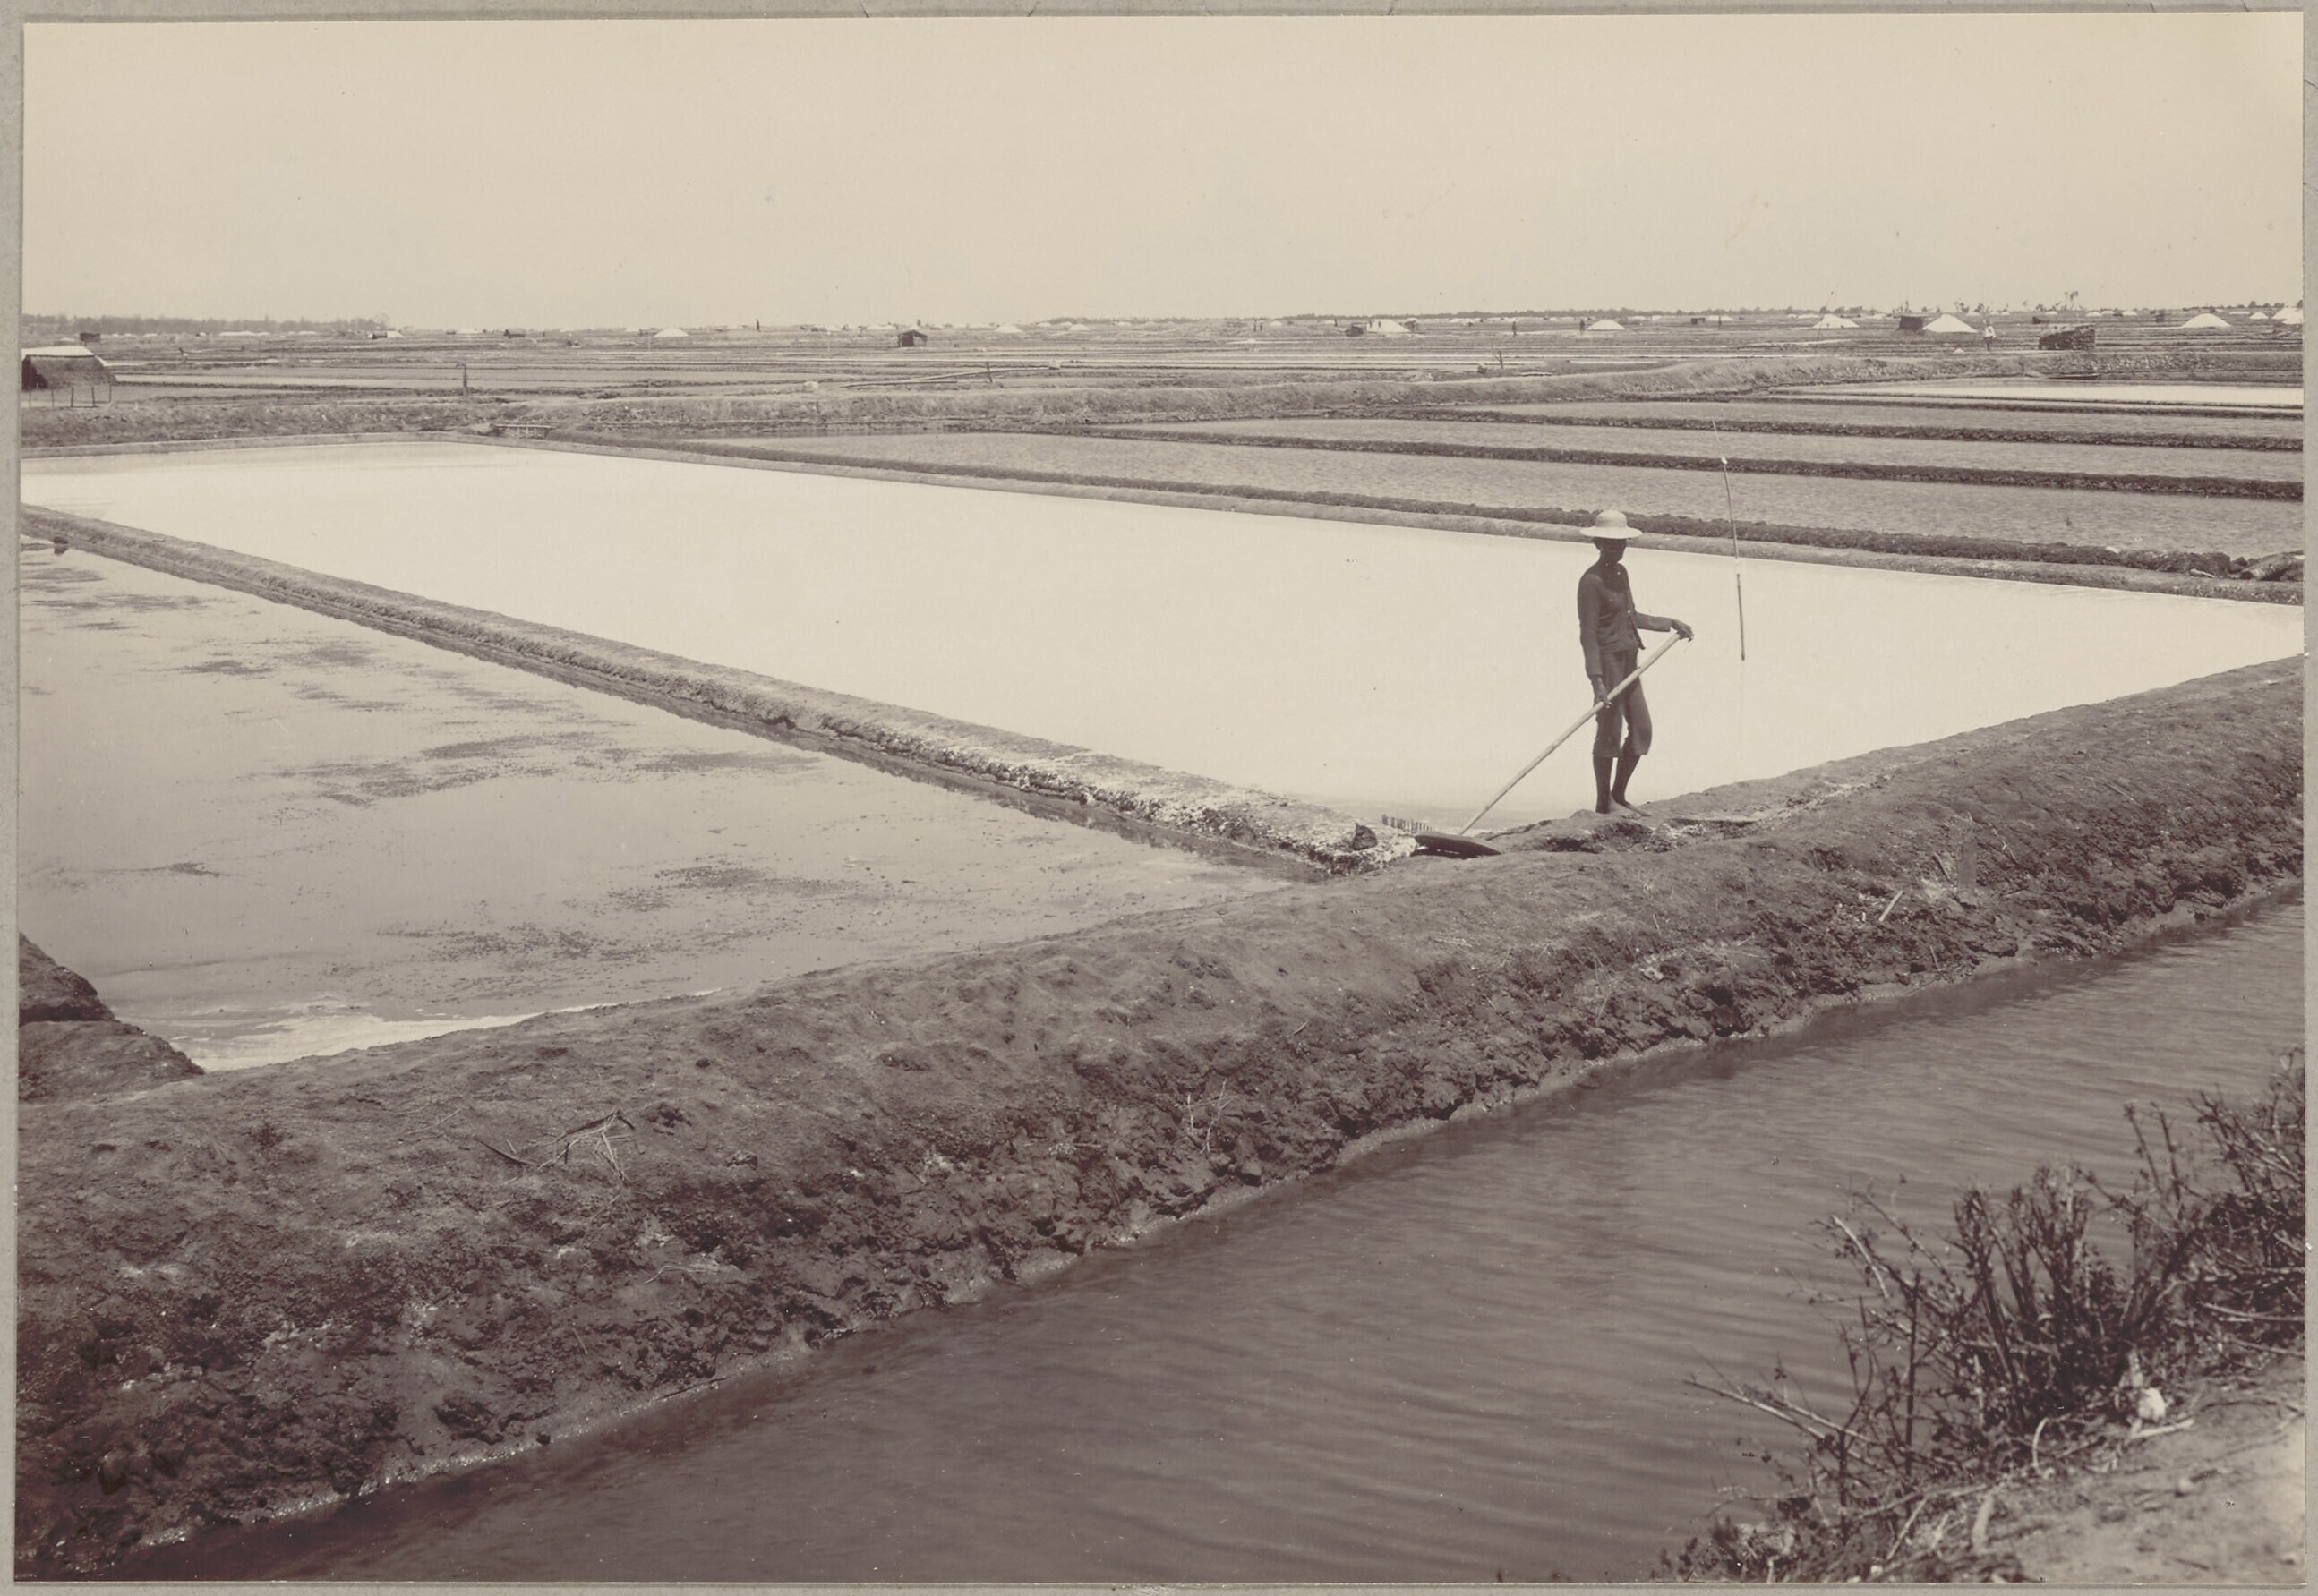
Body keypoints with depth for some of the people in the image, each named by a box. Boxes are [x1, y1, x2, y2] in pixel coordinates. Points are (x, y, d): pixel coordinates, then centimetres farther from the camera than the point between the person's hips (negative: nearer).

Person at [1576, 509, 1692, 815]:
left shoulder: (1620, 572, 12)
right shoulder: (1591, 581, -15)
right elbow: (1588, 633, -20)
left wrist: (1670, 623, 27)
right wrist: (1597, 680, -26)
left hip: (1628, 661, 9)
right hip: (1607, 660, -9)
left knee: (1641, 729, 10)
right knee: (1609, 732, -3)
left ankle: (1619, 794, 22)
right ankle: (1602, 804, 6)